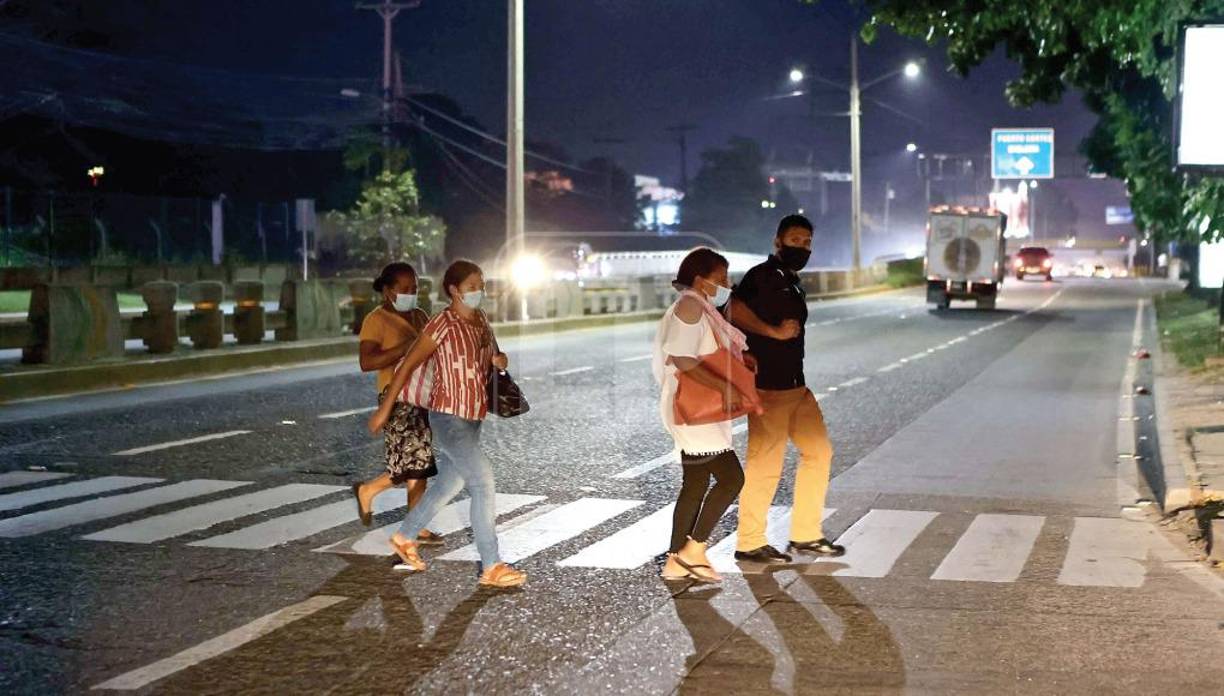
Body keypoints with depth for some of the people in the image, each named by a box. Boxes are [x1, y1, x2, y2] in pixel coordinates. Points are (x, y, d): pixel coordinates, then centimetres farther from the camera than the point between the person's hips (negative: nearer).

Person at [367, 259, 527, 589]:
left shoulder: (481, 321, 7)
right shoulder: (443, 324, -14)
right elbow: (408, 364, -9)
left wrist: (497, 360, -3)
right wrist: (385, 409, -7)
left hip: (471, 418, 8)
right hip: (449, 416, -8)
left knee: (448, 484, 17)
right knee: (483, 480, -15)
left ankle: (405, 537, 37)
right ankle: (491, 567, -12)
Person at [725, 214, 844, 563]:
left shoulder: (793, 284, 18)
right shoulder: (761, 276, -10)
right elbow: (735, 311, -25)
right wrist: (773, 331, -21)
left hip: (795, 386, 10)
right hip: (768, 388, -10)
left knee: (818, 451, 11)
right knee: (765, 464, -5)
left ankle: (805, 534, 19)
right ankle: (749, 543, 5)